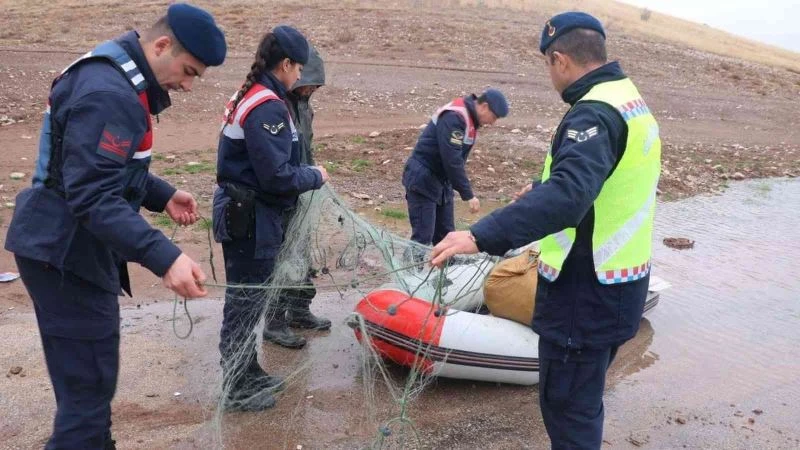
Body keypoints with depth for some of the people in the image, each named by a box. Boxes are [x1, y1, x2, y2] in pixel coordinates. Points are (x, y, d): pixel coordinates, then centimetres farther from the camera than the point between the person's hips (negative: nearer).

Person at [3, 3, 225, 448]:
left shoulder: (116, 77, 11)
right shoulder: (109, 93, -23)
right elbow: (93, 196, -31)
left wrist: (163, 195, 9)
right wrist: (164, 257, -38)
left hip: (69, 247, 10)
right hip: (66, 253, -10)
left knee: (86, 381, 21)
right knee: (89, 386, -4)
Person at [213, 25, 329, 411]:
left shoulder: (248, 95, 11)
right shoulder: (268, 107, -20)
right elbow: (277, 176, -23)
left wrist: (305, 173, 7)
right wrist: (315, 176, -7)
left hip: (243, 211, 10)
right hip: (252, 218, -10)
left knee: (249, 298, 19)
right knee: (245, 303, 2)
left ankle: (248, 374, 33)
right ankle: (237, 389, 17)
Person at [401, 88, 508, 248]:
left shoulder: (469, 118, 8)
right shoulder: (454, 117, -23)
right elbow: (452, 160, -27)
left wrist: (467, 193, 12)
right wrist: (468, 195, -23)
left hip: (442, 180, 10)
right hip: (423, 180, -10)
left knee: (445, 234, 12)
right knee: (423, 237, -9)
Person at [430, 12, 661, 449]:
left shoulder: (594, 113, -22)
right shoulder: (631, 102, 11)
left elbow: (568, 195, -38)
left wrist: (481, 235, -44)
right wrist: (544, 190, 34)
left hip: (584, 297, -10)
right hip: (618, 288, 10)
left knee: (567, 409, 4)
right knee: (583, 402, 24)